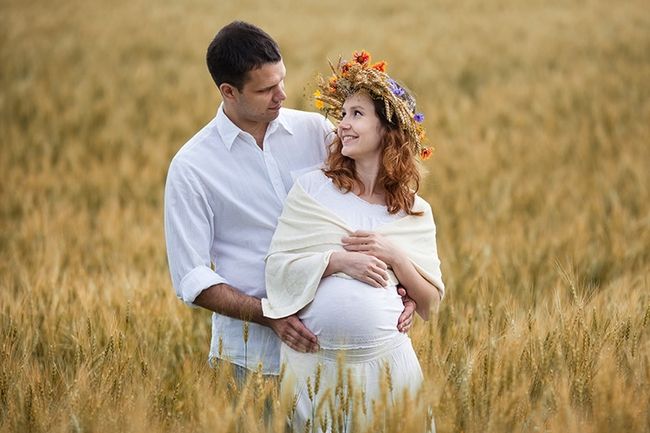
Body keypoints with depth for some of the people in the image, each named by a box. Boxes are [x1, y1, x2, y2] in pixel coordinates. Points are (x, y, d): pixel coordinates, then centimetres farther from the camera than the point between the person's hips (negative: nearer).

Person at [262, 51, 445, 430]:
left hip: (384, 360, 1)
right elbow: (278, 267, -3)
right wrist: (338, 260, -17)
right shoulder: (312, 188, 3)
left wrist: (395, 257, -10)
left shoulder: (415, 213, 7)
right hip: (314, 360, 0)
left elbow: (431, 303, 5)